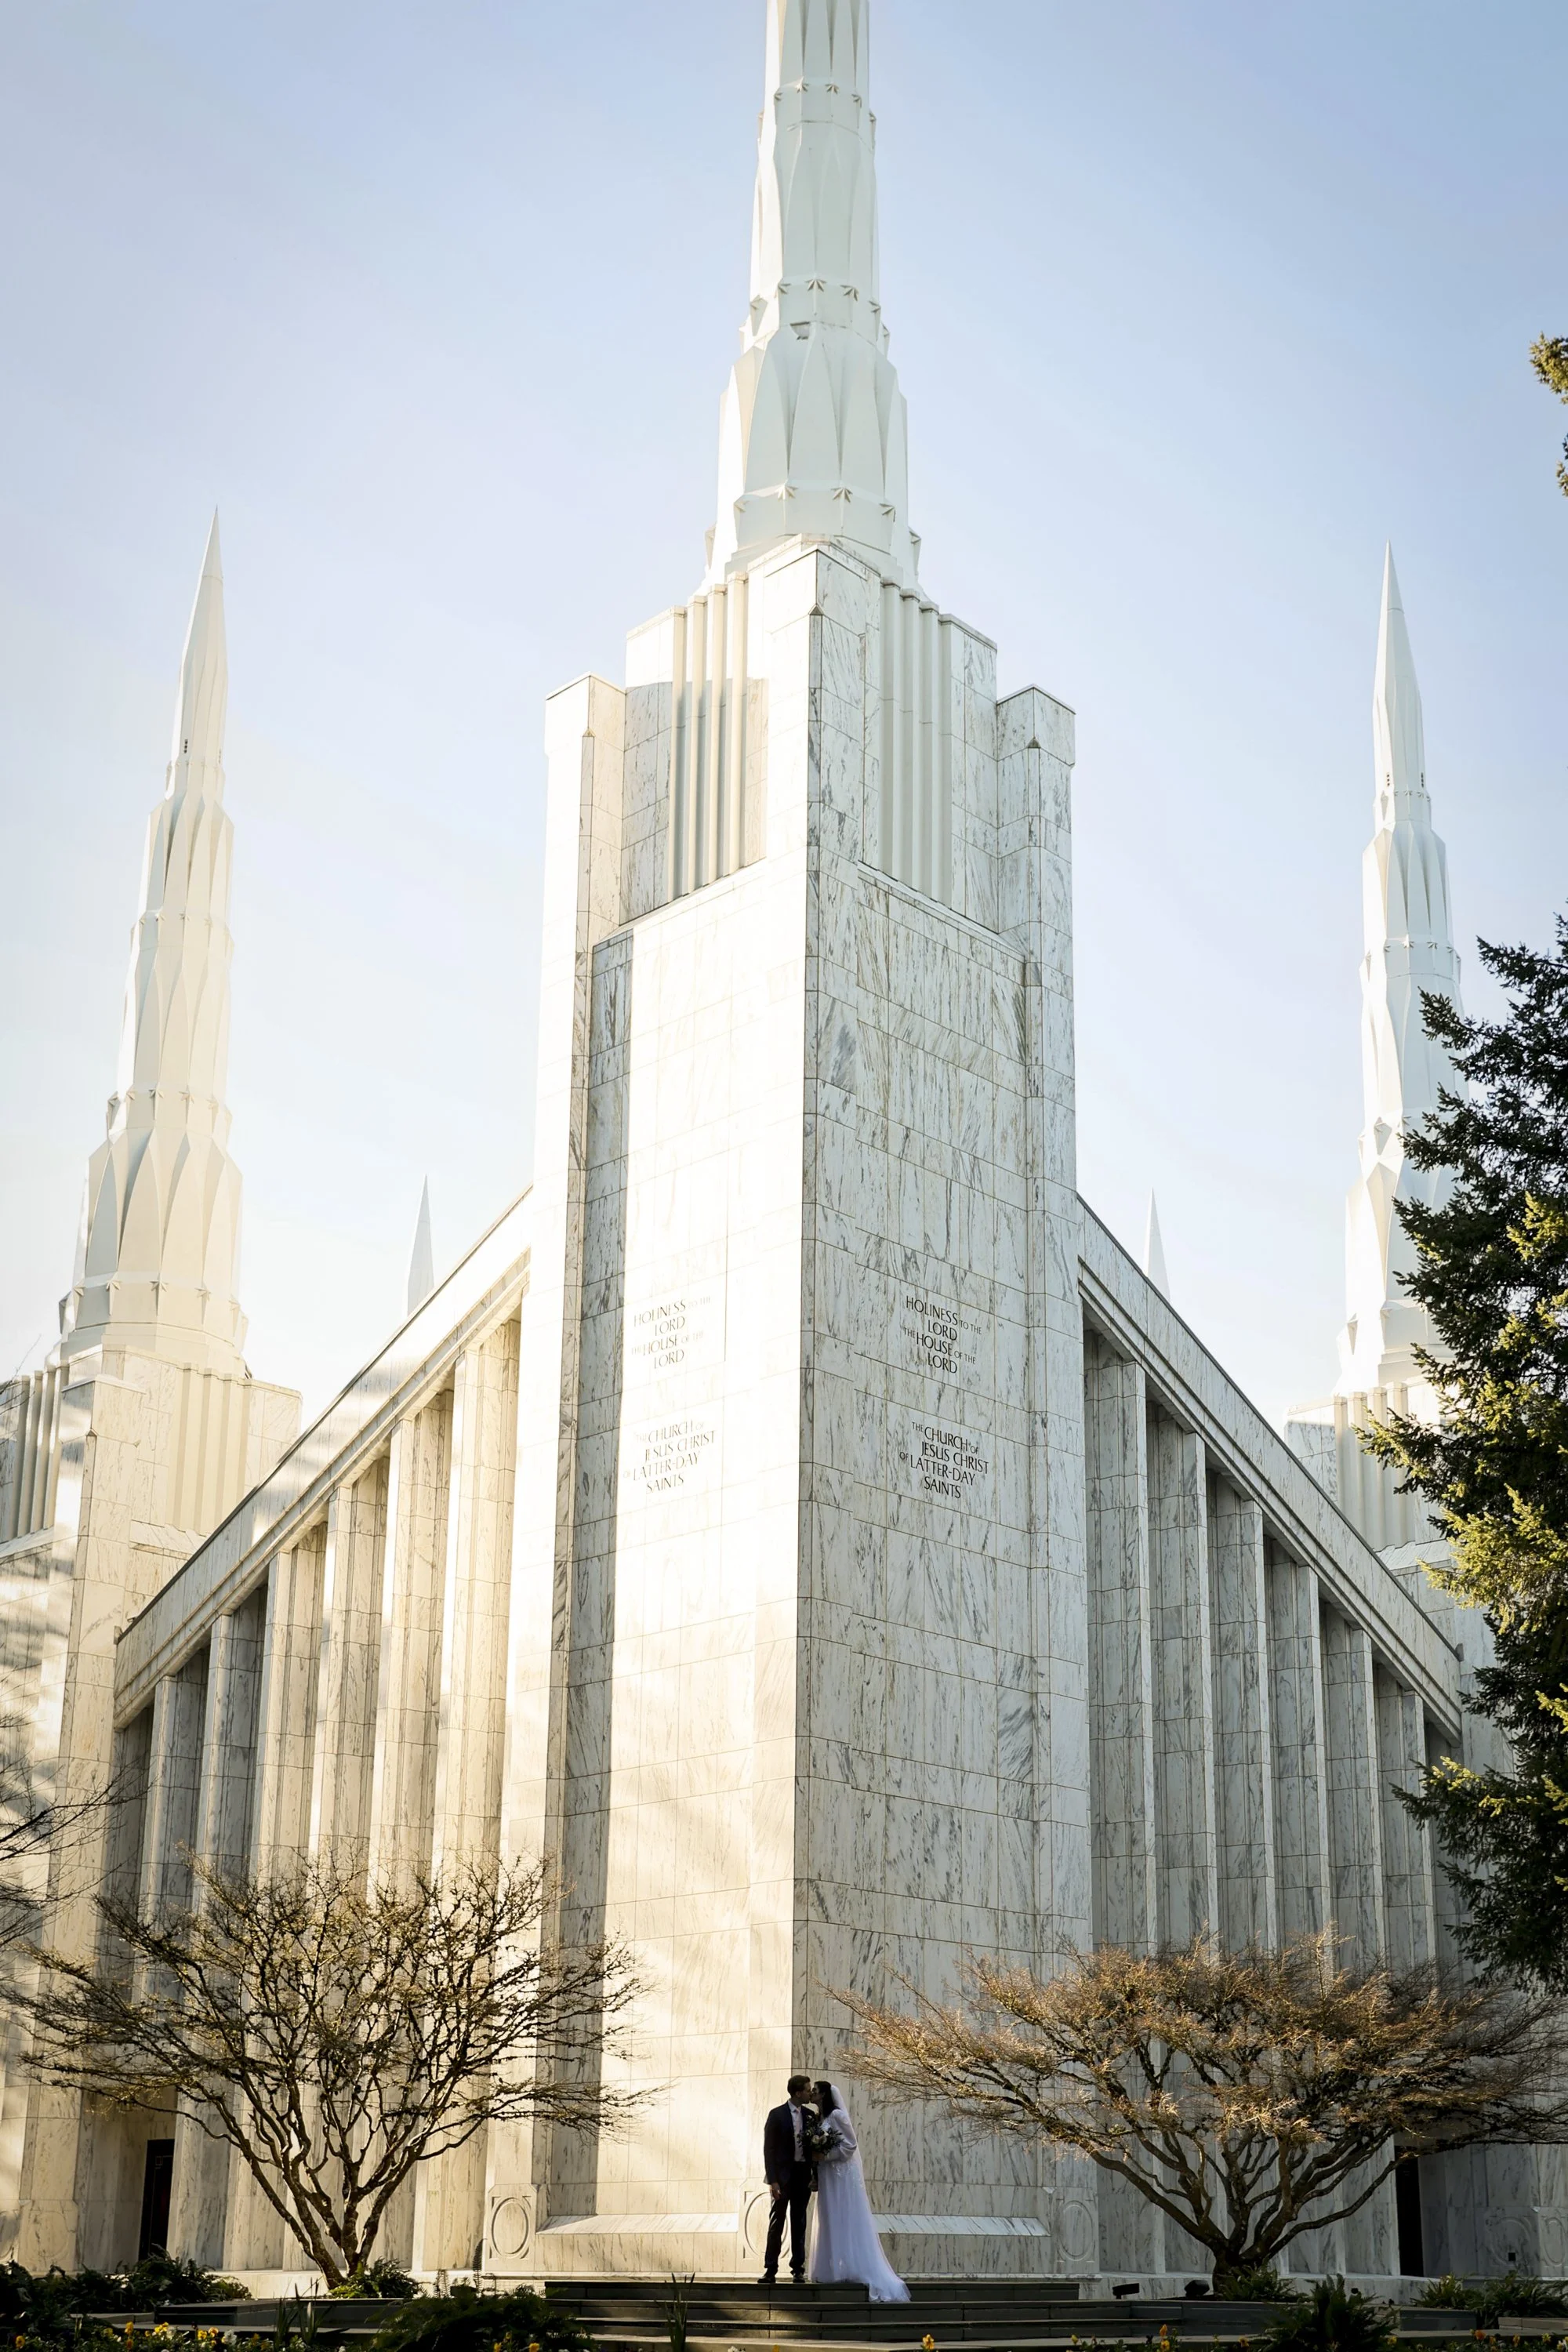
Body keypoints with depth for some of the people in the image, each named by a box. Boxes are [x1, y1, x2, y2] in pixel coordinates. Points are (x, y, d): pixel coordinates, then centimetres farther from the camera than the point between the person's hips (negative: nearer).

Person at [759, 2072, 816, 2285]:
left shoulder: (810, 2115, 7)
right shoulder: (777, 2115, -5)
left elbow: (814, 2146, 13)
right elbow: (769, 2149, -7)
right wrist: (773, 2180, -12)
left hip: (803, 2175, 4)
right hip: (783, 2176, -4)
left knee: (799, 2224, 8)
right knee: (776, 2224, -3)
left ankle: (798, 2270, 13)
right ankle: (770, 2272, -1)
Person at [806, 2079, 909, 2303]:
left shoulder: (837, 2115, -11)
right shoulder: (817, 2118, 13)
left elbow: (850, 2145, -15)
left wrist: (825, 2156, -16)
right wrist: (816, 2155, 1)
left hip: (842, 2175, -8)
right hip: (826, 2175, 8)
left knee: (845, 2221, -6)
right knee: (830, 2223, 7)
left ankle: (852, 2270, -4)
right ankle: (832, 2270, 8)